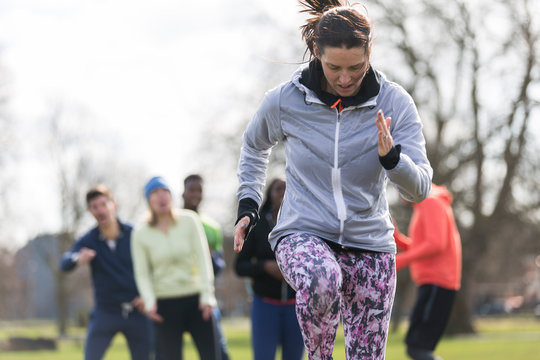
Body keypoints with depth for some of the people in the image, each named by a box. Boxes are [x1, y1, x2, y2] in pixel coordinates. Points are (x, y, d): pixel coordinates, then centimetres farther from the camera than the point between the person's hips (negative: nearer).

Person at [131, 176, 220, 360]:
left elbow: (203, 257, -1)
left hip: (196, 298, 1)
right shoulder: (141, 234, 0)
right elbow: (142, 274, 1)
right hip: (165, 302, 0)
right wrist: (149, 301, -16)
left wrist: (207, 294, -10)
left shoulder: (189, 220, 1)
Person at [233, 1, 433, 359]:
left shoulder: (394, 103, -7)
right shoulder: (285, 101, -6)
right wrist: (248, 204, 10)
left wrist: (391, 157, -28)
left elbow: (420, 189, -9)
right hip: (302, 235, -2)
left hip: (369, 244, 2)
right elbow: (254, 145, 17)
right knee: (321, 280, -37)